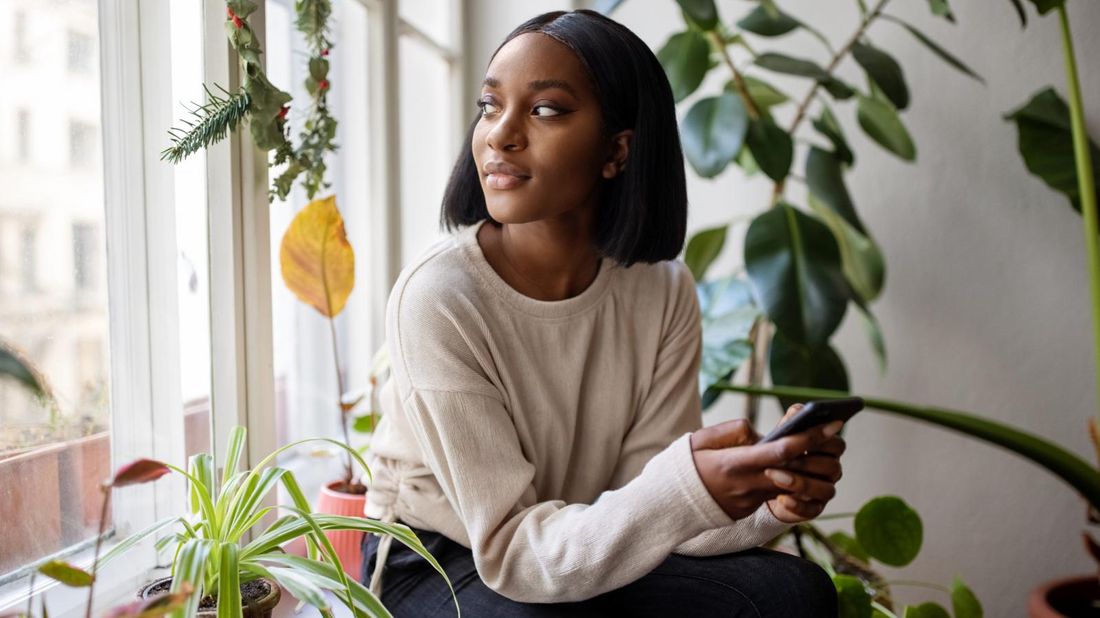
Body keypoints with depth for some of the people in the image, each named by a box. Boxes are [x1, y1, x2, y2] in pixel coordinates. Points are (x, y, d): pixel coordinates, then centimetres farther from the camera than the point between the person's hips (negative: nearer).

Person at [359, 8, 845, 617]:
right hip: (434, 567, -3)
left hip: (589, 554, 3)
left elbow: (647, 504, -8)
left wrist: (769, 497, -28)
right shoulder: (436, 296, -24)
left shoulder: (663, 290, -10)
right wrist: (687, 490, -40)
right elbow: (512, 549, -24)